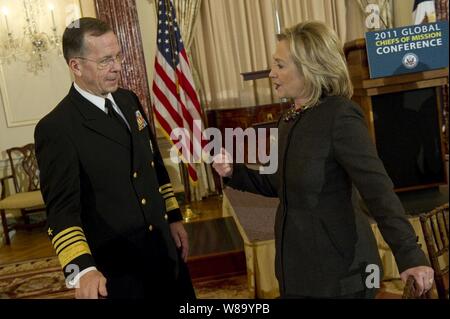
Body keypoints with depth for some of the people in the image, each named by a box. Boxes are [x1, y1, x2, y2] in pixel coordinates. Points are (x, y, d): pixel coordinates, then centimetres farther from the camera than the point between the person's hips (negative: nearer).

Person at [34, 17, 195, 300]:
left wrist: (174, 217, 12)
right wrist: (82, 269, -35)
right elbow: (62, 209, -23)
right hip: (117, 267, -7)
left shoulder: (129, 100, 5)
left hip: (164, 249, 7)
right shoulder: (56, 128, -17)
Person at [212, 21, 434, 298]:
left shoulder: (340, 116, -19)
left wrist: (410, 257, -28)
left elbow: (379, 191, -23)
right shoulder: (290, 118, 6)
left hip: (338, 270, -8)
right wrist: (234, 172, 2)